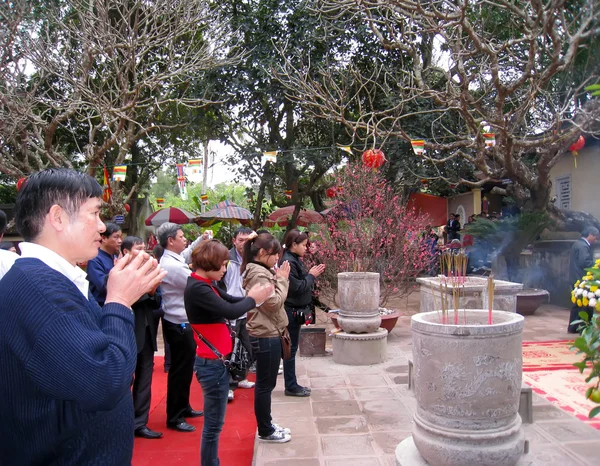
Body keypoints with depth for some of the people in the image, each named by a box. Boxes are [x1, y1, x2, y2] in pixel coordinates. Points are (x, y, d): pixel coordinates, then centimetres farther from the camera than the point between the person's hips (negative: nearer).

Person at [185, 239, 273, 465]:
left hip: (216, 361, 10)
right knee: (213, 424, 1)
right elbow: (230, 311, -27)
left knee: (214, 422, 19)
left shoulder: (205, 284, 9)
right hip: (212, 363, -10)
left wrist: (251, 295, -7)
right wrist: (252, 299, -11)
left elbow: (230, 300, 10)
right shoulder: (197, 288, -22)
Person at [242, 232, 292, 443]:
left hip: (267, 333, 11)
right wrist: (282, 280, -10)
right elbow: (274, 303, -20)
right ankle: (265, 431, 15)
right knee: (266, 384, 2)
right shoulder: (258, 273, -20)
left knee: (265, 383, 19)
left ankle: (267, 424, 31)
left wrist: (280, 279, 5)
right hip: (266, 335, -11)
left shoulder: (261, 271, 12)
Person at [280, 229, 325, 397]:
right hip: (292, 311, -10)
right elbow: (297, 287, -22)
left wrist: (311, 273, -1)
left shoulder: (294, 259, 11)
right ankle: (291, 387, 12)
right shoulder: (288, 261, -19)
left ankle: (292, 385, 24)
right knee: (291, 349, 1)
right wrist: (311, 275, -11)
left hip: (295, 310, 10)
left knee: (291, 348, 15)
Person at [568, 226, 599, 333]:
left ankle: (573, 327, 21)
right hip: (582, 280, -10)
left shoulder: (578, 244, 16)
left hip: (577, 279, 10)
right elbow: (585, 262, -25)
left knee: (578, 304, 16)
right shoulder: (583, 246, -16)